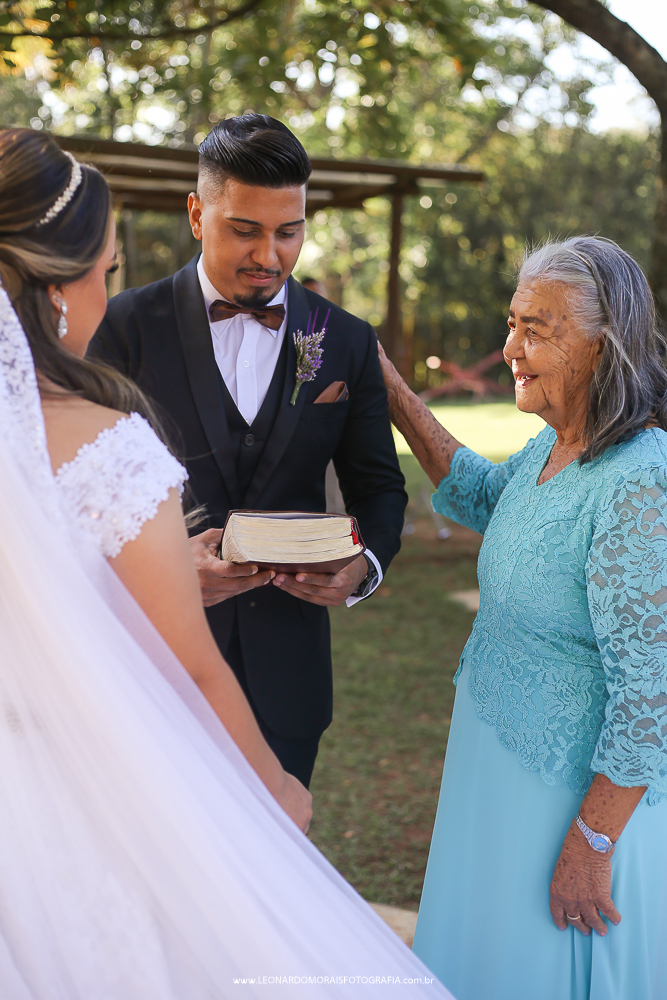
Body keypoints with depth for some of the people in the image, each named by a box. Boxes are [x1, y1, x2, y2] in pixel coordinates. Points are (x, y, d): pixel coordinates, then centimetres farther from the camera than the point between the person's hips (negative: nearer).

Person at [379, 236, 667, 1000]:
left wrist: (590, 844, -19)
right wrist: (391, 394, 12)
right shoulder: (557, 445, -3)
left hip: (585, 786, -8)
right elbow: (483, 499, 18)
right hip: (511, 750, 9)